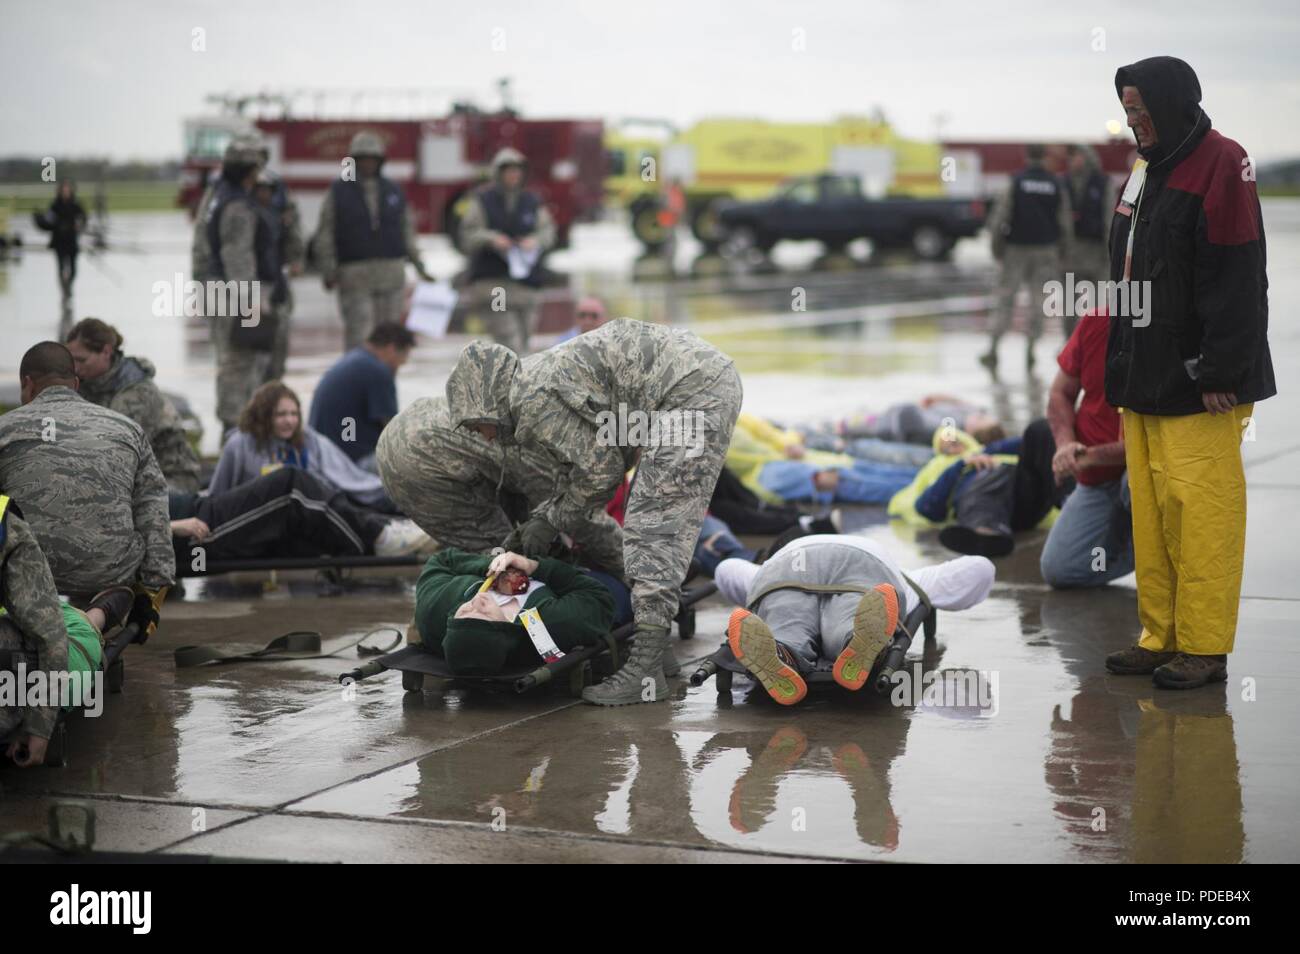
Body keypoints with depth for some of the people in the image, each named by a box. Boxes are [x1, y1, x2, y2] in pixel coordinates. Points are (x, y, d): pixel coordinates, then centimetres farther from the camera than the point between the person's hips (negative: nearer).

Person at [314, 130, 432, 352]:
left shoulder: (393, 191, 12)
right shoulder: (338, 191, 3)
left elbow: (406, 231, 17)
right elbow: (324, 235, 0)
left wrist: (419, 266, 11)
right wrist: (328, 272, -9)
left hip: (390, 274, 3)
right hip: (354, 274, -3)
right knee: (358, 334, -11)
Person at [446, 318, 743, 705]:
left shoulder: (530, 398, -11)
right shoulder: (542, 376, 20)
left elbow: (601, 468, -9)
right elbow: (587, 462, 25)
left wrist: (551, 521, 3)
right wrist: (542, 515, 17)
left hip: (693, 392, -11)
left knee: (654, 529, -12)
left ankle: (646, 669, -16)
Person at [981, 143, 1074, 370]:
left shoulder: (1016, 182, -5)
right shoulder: (1056, 186, 2)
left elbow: (1001, 214, -9)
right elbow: (1065, 222, 4)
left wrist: (996, 242, 2)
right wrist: (1063, 251, 14)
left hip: (1017, 249, -1)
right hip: (1045, 250, 2)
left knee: (1005, 299, 2)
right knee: (1038, 300, 8)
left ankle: (993, 349, -5)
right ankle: (1030, 350, 7)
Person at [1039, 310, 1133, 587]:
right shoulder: (1095, 322, -7)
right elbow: (1060, 394, 4)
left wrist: (1089, 457, -30)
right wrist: (1066, 444, -16)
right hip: (1098, 478, 5)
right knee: (1057, 570, -1)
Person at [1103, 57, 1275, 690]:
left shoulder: (1221, 166, -12)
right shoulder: (1144, 172, 16)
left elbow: (1235, 282, -18)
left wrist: (1220, 375, -20)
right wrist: (1121, 368, 20)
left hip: (1197, 385, -9)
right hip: (1145, 382, 9)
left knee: (1199, 511, -5)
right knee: (1151, 512, 11)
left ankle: (1204, 648, 2)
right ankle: (1162, 638, 19)